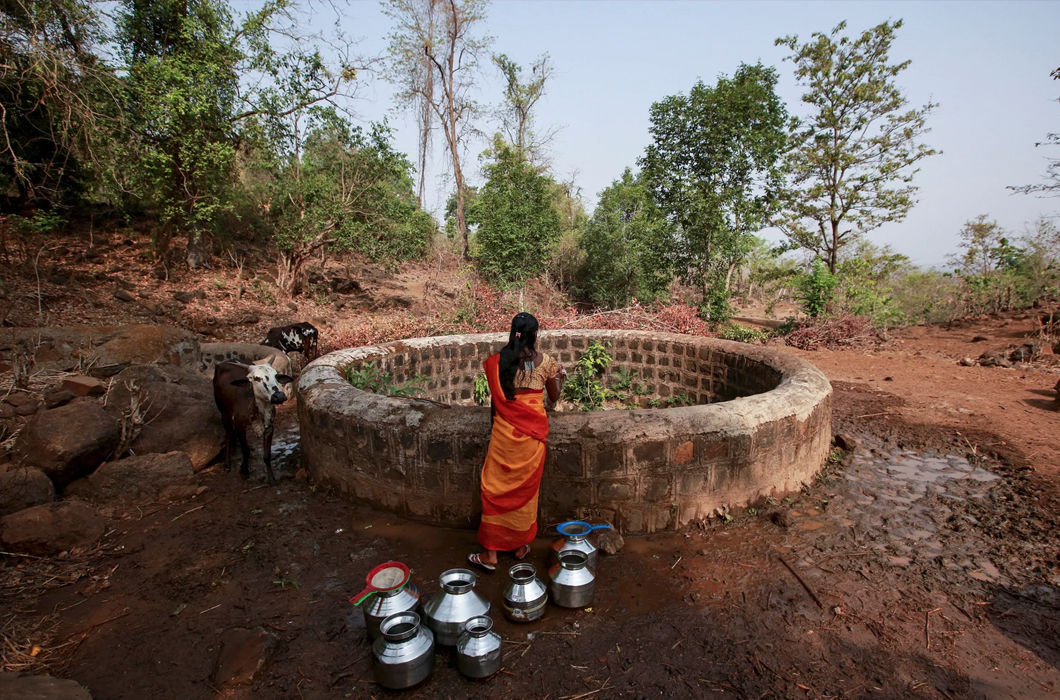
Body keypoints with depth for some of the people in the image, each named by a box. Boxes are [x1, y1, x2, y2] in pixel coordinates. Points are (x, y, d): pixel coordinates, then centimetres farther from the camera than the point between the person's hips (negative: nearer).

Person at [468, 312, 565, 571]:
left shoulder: (497, 362, -5)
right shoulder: (545, 362, -6)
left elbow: (494, 399, 3)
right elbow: (554, 397, 7)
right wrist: (560, 377, 26)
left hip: (505, 432, 0)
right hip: (532, 433, 1)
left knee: (497, 487, 8)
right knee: (526, 487, 15)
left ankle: (491, 553, 14)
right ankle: (522, 545, 29)